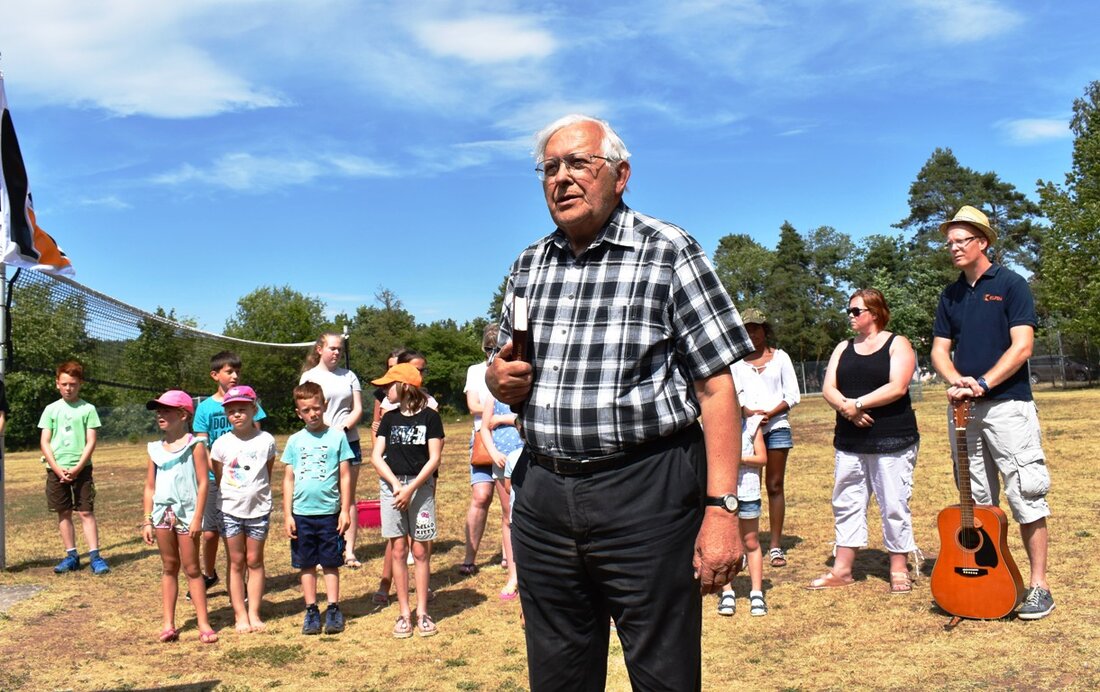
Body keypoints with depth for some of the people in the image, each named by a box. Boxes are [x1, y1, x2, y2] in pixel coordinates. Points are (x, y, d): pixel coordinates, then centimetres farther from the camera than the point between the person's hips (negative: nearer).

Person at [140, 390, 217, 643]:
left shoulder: (194, 446, -6)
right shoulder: (156, 449, 8)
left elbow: (203, 483, -10)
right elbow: (150, 487, 11)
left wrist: (197, 518, -15)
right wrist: (147, 521, 7)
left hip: (186, 513, -5)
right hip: (162, 513, 5)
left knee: (191, 568, 0)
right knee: (169, 568, 11)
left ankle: (203, 623, 6)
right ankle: (168, 624, 16)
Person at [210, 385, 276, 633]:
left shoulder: (266, 441, -3)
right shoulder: (221, 444, -2)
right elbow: (218, 479, 8)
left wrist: (261, 497, 7)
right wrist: (228, 498, 6)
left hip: (258, 509, 0)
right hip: (231, 510, 0)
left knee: (255, 561, 7)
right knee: (236, 563, 6)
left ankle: (254, 613, 14)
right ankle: (240, 615, 12)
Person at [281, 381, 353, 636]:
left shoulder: (337, 436, -2)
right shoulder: (295, 441, 4)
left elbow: (345, 476, 0)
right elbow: (288, 479, 7)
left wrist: (345, 510, -3)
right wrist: (287, 514, 2)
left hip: (329, 512, -2)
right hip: (301, 513, 2)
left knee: (331, 564, 6)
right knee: (306, 565, 9)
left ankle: (333, 610, 15)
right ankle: (312, 611, 18)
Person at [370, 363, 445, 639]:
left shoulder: (429, 416, -2)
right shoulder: (389, 418, 9)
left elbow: (434, 458, -7)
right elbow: (376, 456, 2)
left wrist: (410, 489, -15)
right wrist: (396, 484, -13)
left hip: (420, 486, -3)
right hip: (391, 485, 3)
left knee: (420, 551, 0)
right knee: (398, 550, 3)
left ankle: (422, 612, 10)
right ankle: (404, 613, 11)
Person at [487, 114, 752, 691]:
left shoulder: (668, 253, -5)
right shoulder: (528, 267, 11)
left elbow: (715, 389, -10)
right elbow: (507, 371, 22)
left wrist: (722, 509, -17)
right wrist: (499, 380, -2)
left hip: (647, 494, -5)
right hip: (541, 497, 5)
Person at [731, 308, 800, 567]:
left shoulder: (780, 357, 11)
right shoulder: (736, 359, 11)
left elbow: (793, 395, 5)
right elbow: (732, 391, -1)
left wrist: (770, 413, -10)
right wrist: (746, 411, -20)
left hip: (776, 426, 0)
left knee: (775, 486, 2)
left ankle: (776, 546, 6)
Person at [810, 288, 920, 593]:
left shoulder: (897, 344, -1)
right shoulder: (843, 348, 15)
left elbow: (898, 387, -15)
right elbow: (828, 388, 5)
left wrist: (858, 403, -17)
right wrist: (845, 407, -16)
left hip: (892, 440, -5)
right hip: (849, 440, 5)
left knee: (894, 505, 0)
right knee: (846, 503, 7)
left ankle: (899, 570, 12)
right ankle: (842, 570, 14)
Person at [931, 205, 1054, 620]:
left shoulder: (1011, 285, -2)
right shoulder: (950, 296, 13)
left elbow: (1022, 346, -11)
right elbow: (939, 351, 10)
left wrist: (983, 383, -20)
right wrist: (957, 382, -10)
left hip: (1007, 404, -5)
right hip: (964, 409, 6)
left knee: (1025, 494, -5)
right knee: (977, 499, 10)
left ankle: (1039, 586, 1)